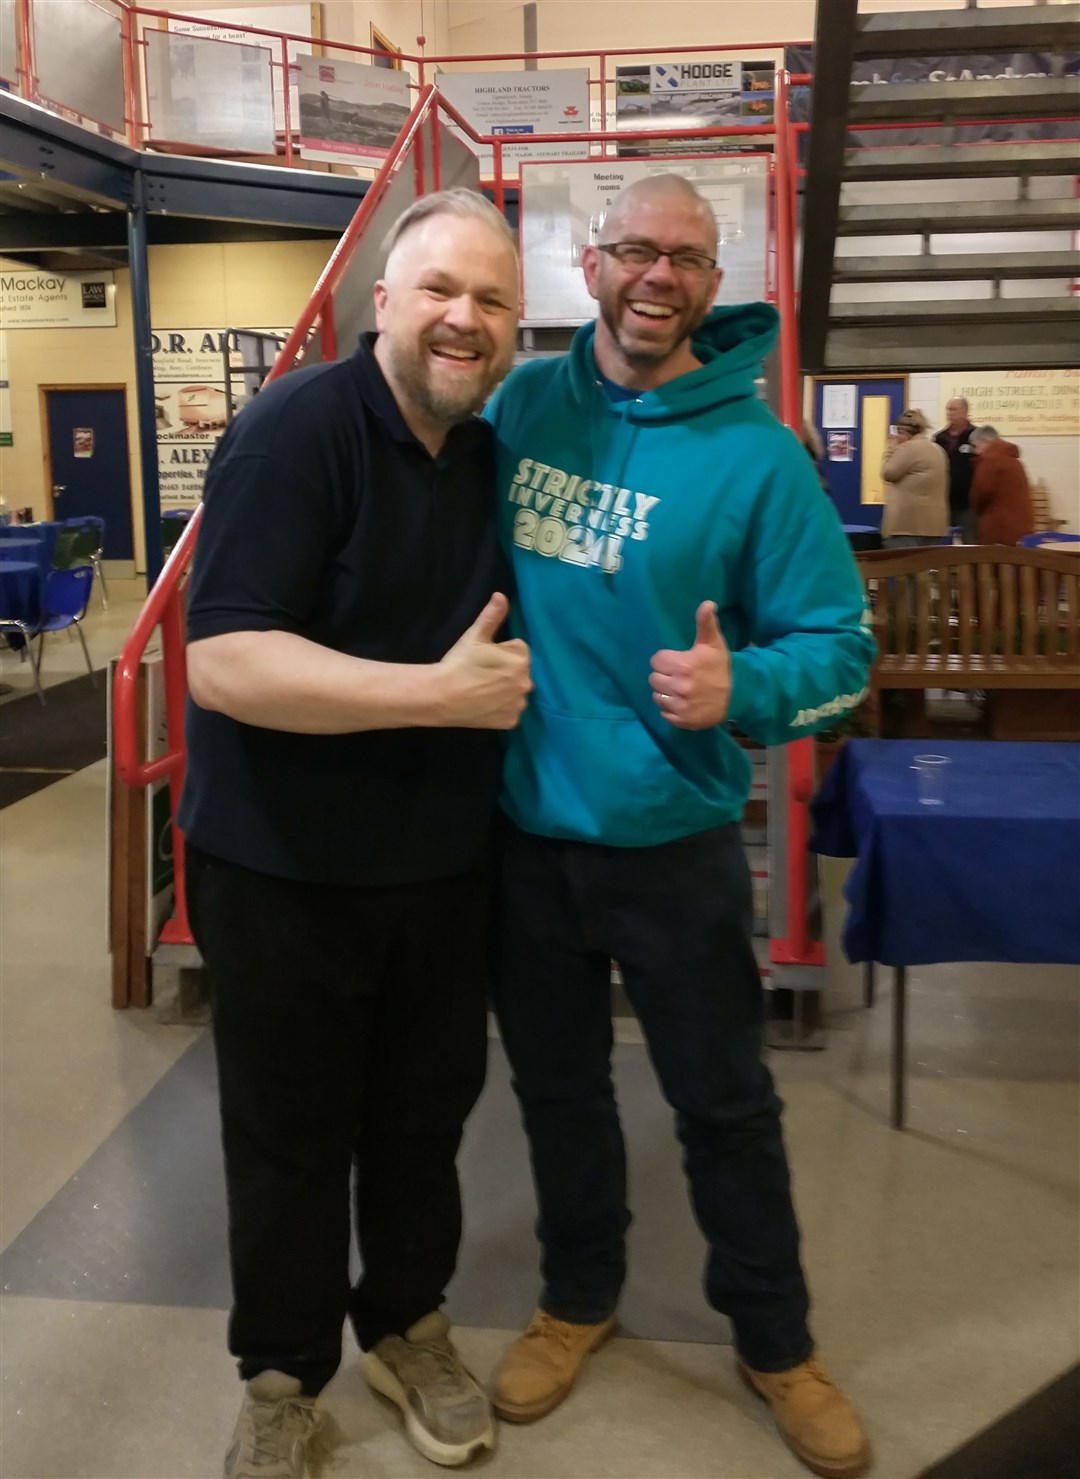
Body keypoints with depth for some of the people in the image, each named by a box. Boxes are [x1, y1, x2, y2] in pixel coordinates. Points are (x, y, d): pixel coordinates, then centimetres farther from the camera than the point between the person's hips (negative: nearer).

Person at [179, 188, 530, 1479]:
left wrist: (530, 677, 3)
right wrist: (443, 692, -30)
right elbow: (226, 661, -28)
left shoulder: (490, 453, 6)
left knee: (427, 1114, 19)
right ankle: (283, 1376, 34)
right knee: (290, 1138, 11)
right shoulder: (295, 431, -18)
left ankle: (407, 1326, 42)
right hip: (283, 871, -6)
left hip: (442, 863, 6)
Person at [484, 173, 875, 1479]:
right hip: (521, 830, 3)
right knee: (555, 1083, 20)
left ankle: (775, 1340, 37)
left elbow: (840, 645, -11)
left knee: (725, 1102, 13)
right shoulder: (521, 405, -1)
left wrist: (740, 688, -29)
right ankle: (578, 1295, 45)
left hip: (671, 841, -3)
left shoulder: (755, 453, -12)